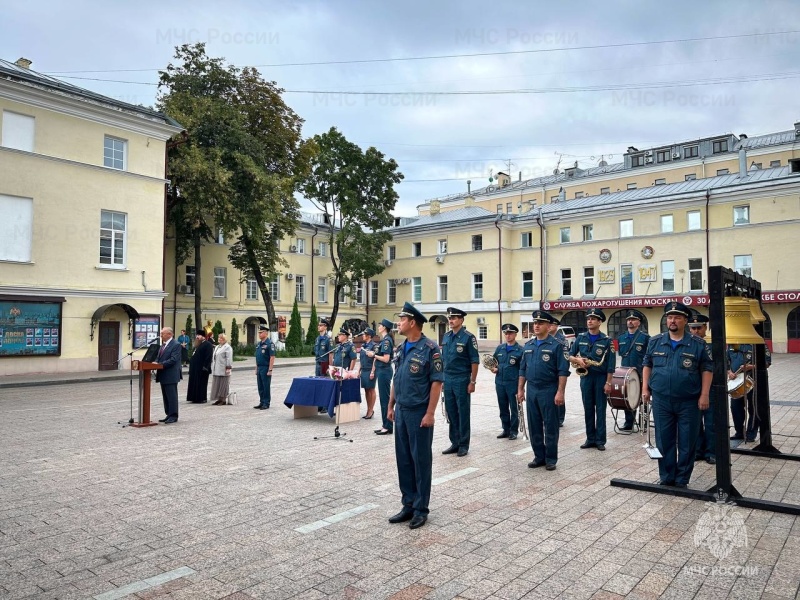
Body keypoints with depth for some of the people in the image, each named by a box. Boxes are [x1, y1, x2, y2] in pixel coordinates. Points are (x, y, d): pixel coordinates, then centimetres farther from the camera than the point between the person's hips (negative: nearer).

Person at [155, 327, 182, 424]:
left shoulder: (176, 345, -11)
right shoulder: (163, 345, 17)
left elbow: (173, 360, -19)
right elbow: (159, 358, 20)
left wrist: (160, 364, -21)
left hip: (171, 375, -9)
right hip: (163, 375, 9)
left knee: (171, 396, -4)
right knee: (165, 396, 13)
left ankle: (173, 416, 2)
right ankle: (168, 415, 20)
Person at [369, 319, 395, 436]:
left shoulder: (387, 340, -15)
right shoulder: (384, 340, 13)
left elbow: (386, 359, -21)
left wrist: (373, 355, -11)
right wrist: (374, 370, 18)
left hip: (384, 372, -10)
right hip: (381, 371, 10)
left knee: (385, 398, -4)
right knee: (383, 398, 12)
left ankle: (388, 427, 2)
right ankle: (385, 425, 18)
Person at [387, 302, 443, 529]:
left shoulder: (430, 348, -13)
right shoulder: (400, 348, 10)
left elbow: (436, 383, -14)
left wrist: (430, 413, -17)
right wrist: (391, 405, 14)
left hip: (419, 413, -7)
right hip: (401, 412, 7)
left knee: (421, 460, 4)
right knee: (403, 459, 12)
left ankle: (421, 508, 16)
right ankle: (408, 505, 25)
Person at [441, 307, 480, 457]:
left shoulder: (468, 337, -8)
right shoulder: (446, 336, 10)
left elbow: (475, 361, -9)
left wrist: (472, 382, -13)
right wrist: (442, 377, 12)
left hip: (461, 380, -6)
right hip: (447, 379, 6)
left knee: (463, 412, 3)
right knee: (451, 411, 11)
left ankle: (463, 445, 13)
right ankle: (455, 442, 23)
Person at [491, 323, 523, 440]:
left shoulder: (520, 350, -6)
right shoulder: (499, 348, 9)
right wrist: (494, 368, -1)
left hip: (513, 383, -5)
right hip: (500, 382, 5)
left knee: (514, 408, 5)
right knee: (503, 408, 12)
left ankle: (513, 431, 16)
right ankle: (506, 429, 24)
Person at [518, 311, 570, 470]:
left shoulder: (556, 345, -8)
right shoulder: (528, 345, 10)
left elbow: (563, 371, -11)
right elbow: (523, 369, 14)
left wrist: (560, 392, -17)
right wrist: (520, 389, 9)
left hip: (548, 391, -5)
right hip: (531, 390, 6)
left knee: (550, 426, 3)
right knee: (534, 426, 10)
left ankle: (551, 459, 14)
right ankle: (539, 456, 22)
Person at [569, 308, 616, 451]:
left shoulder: (606, 340, -4)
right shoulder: (581, 337, 5)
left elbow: (611, 364, -6)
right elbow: (570, 355, 9)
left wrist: (608, 382, -10)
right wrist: (577, 360, -13)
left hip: (601, 378, -3)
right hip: (585, 377, 3)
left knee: (600, 410, 2)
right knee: (588, 409, 8)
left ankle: (600, 440, 10)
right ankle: (590, 439, 17)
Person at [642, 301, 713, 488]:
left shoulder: (698, 344, -2)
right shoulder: (655, 342, 4)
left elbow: (707, 369, -1)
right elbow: (647, 364, 11)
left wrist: (704, 395, -7)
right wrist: (645, 388, 5)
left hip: (689, 402, -2)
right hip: (661, 400, 2)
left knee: (687, 442, 6)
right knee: (664, 441, 8)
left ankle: (682, 480, 19)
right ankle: (666, 478, 20)